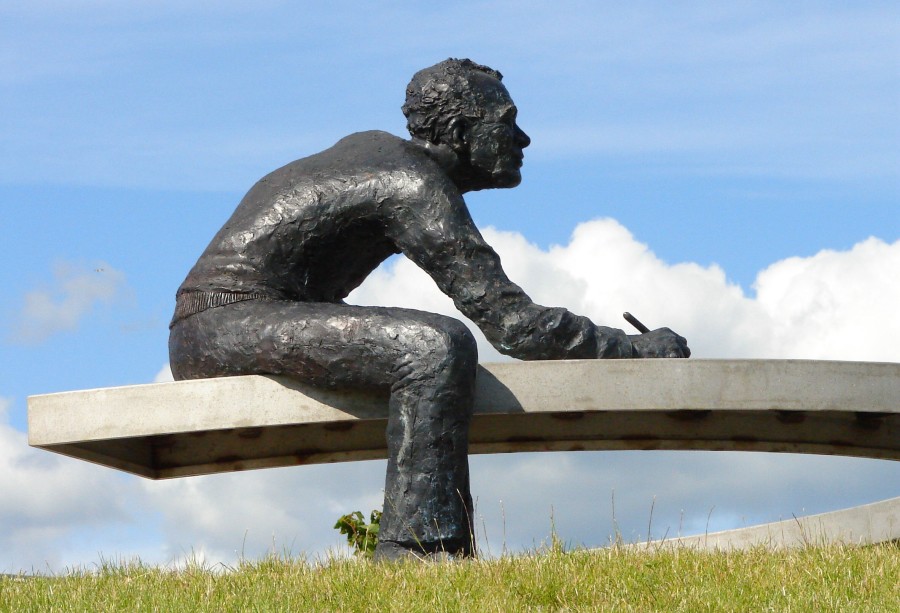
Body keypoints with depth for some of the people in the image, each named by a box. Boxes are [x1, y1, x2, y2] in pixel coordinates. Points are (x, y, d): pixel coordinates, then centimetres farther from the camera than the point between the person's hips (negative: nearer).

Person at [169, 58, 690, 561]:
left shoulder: (372, 148, 16)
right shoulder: (418, 189, -13)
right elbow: (512, 322, -16)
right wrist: (636, 347, -8)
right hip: (233, 317, -11)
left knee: (431, 351, 20)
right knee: (438, 347, -25)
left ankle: (454, 552, 14)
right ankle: (411, 548, -27)